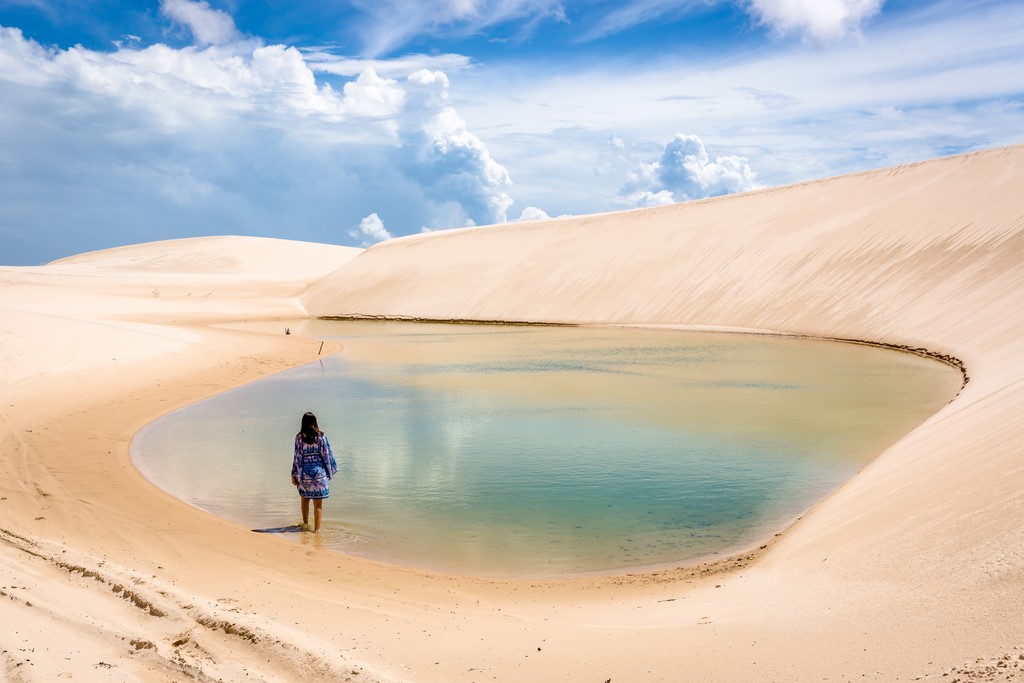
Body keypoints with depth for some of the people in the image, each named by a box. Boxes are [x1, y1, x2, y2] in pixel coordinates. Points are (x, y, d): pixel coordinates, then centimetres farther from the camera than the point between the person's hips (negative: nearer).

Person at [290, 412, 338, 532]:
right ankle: (317, 528, 4)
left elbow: (297, 456, -6)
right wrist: (330, 471, 7)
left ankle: (305, 523, 36)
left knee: (305, 499, 23)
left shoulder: (299, 437, -7)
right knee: (318, 503, 5)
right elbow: (327, 454, -3)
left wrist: (294, 475, 1)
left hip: (304, 472, 1)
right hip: (319, 472, -1)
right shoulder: (321, 436, -6)